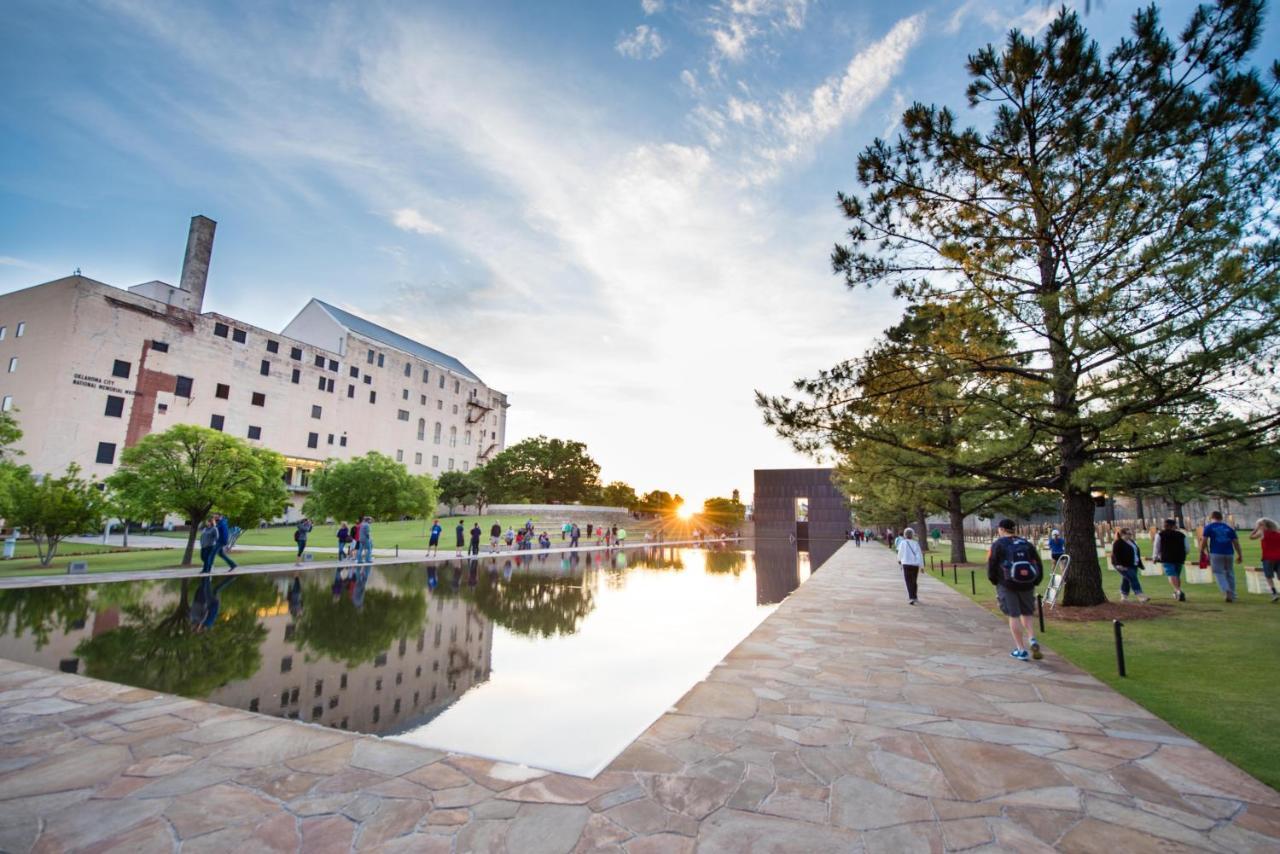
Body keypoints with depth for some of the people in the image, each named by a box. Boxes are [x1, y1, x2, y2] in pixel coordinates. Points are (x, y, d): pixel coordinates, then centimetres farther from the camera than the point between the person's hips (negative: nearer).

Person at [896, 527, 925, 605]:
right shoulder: (916, 543, 4)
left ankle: (911, 598, -15)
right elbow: (920, 555, 1)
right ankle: (914, 597, 31)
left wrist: (899, 560, 25)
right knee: (914, 581, 19)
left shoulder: (903, 542, -3)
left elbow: (900, 553, 4)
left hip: (906, 564, -3)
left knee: (908, 582, -2)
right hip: (915, 564, 3)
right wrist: (922, 566, 5)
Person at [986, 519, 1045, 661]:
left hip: (1007, 585, -4)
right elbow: (1039, 565, 5)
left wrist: (995, 581, 8)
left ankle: (1021, 650, 6)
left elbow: (991, 566, -7)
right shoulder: (1027, 544, 7)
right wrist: (1034, 582, 15)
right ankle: (1032, 640, -1)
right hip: (1027, 585, 4)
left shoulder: (998, 545, -4)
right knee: (1027, 613, 20)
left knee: (1014, 616, 3)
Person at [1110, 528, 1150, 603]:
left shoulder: (1132, 541, 16)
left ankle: (1124, 597, 18)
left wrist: (1139, 564, 17)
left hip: (1133, 565, 8)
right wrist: (1119, 564, -26)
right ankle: (1140, 596, -21)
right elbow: (1115, 554, -17)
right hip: (1123, 566, -8)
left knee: (1126, 580, 12)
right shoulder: (1118, 543, -11)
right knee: (1133, 579, -16)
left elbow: (1137, 552, 21)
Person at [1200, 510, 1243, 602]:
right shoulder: (1229, 528, 12)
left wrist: (1201, 552, 5)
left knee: (1218, 573, 2)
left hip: (1216, 553, -4)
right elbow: (1236, 542, 10)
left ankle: (1226, 590, -21)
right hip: (1229, 553, 4)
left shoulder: (1209, 527, 3)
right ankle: (1232, 595, 17)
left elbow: (1204, 540, -3)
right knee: (1230, 573, 14)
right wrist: (1240, 555, 16)